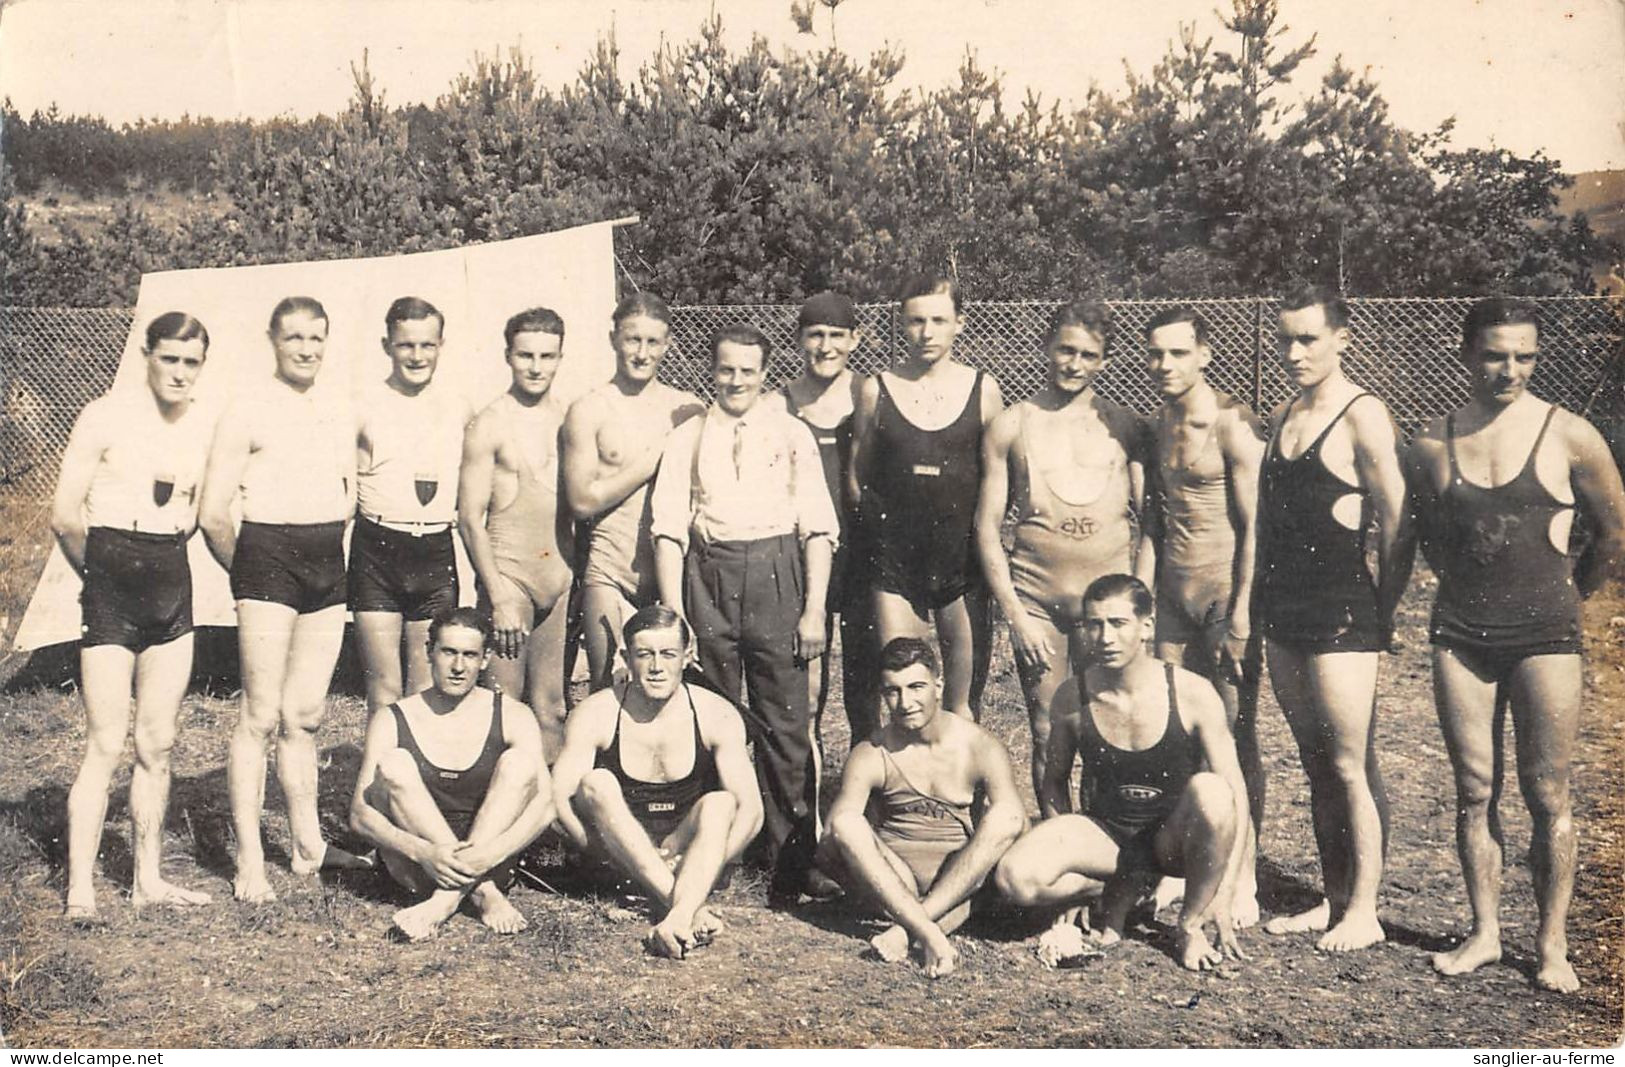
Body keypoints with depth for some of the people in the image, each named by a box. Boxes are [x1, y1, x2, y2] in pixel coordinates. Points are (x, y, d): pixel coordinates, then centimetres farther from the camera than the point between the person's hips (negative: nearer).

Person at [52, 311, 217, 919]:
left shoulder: (205, 427, 6)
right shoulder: (105, 417, -8)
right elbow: (65, 517, -9)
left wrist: (165, 555, 12)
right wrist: (97, 572, 3)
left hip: (172, 584, 5)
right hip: (110, 583, -5)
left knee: (157, 743, 9)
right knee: (107, 743, -7)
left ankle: (148, 878, 18)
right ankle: (80, 887, 1)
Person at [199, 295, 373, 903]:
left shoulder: (339, 413, 15)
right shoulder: (249, 410, -4)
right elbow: (212, 515, -5)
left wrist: (335, 556, 15)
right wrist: (246, 573, 5)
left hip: (328, 565, 6)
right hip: (268, 558, -6)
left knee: (304, 715, 12)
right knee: (261, 716, -6)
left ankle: (308, 846, 21)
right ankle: (249, 864, -1)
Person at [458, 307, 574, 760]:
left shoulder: (567, 421, 11)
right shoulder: (489, 425, -4)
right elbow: (470, 518, -6)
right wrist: (500, 598, -12)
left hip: (561, 575, 5)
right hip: (508, 572, -4)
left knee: (552, 705, 9)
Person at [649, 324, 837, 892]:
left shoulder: (792, 434, 10)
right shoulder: (687, 438, 11)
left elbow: (819, 526, 6)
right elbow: (669, 527, 5)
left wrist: (814, 609, -3)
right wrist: (672, 615, -5)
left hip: (777, 574, -1)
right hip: (708, 576, 1)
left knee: (785, 722, -1)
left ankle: (791, 859, 7)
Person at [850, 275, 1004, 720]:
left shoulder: (983, 390, 3)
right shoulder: (876, 390, 3)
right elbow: (857, 476, 11)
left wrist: (983, 535, 1)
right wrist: (886, 524, 2)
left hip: (963, 557, 0)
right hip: (895, 561, 0)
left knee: (964, 696, 5)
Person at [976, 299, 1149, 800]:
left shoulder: (1125, 426, 8)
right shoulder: (1011, 426, 5)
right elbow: (987, 527, 5)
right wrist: (1013, 612, -3)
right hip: (1036, 599, 0)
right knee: (1048, 736, 4)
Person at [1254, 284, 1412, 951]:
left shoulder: (1362, 416, -10)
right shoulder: (1281, 418, 13)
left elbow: (1397, 524, -11)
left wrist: (1384, 613, -7)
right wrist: (1258, 602, 15)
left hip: (1342, 613, -8)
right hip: (1285, 615, 8)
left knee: (1351, 765, -2)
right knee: (1315, 763, 13)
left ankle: (1364, 912, 7)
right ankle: (1334, 899, 22)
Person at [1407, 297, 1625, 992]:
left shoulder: (1568, 437, -5)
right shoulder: (1433, 444, 2)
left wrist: (1562, 595, 11)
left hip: (1544, 636, -2)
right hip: (1460, 635, 2)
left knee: (1547, 796, 2)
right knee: (1474, 791, 8)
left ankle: (1552, 945, 14)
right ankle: (1485, 934, 19)